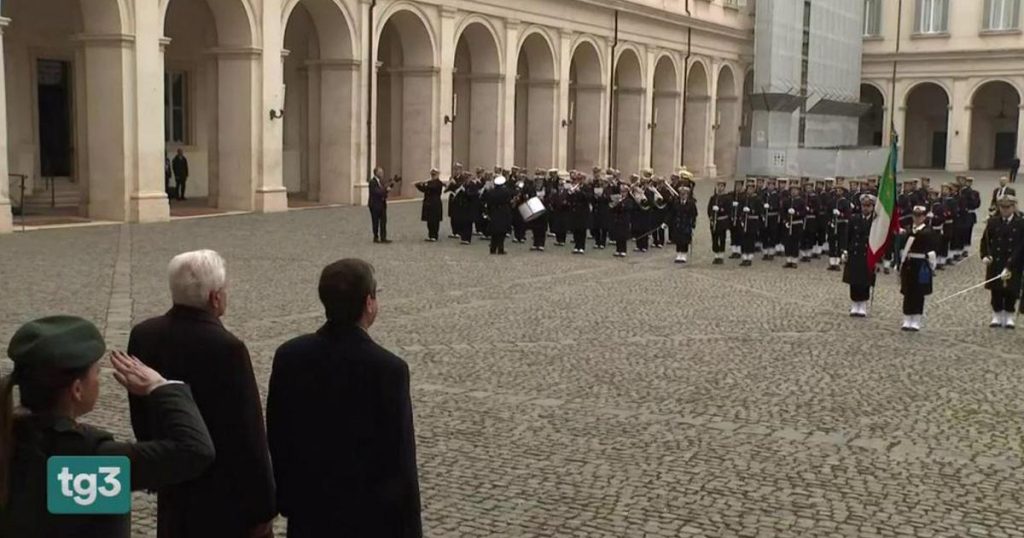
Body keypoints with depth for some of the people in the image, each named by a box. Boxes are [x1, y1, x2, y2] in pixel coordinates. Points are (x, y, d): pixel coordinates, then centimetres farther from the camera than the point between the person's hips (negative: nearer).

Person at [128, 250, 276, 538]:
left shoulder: (143, 335, -3)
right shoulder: (227, 349, -24)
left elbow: (140, 415, 8)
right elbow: (248, 435, -20)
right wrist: (262, 507, -12)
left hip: (173, 490, 7)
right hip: (226, 495, -6)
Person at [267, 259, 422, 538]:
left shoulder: (289, 355, -5)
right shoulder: (388, 369, -20)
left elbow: (276, 439, 4)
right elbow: (399, 461, -16)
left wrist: (286, 499, 16)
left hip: (308, 509, 4)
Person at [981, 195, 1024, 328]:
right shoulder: (993, 221, 0)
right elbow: (985, 240, 6)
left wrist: (1010, 265, -17)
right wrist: (985, 255, -11)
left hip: (1013, 264, -2)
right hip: (995, 263, 2)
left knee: (1011, 290, 6)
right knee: (996, 290, 8)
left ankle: (1009, 317, 20)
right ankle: (997, 316, 20)